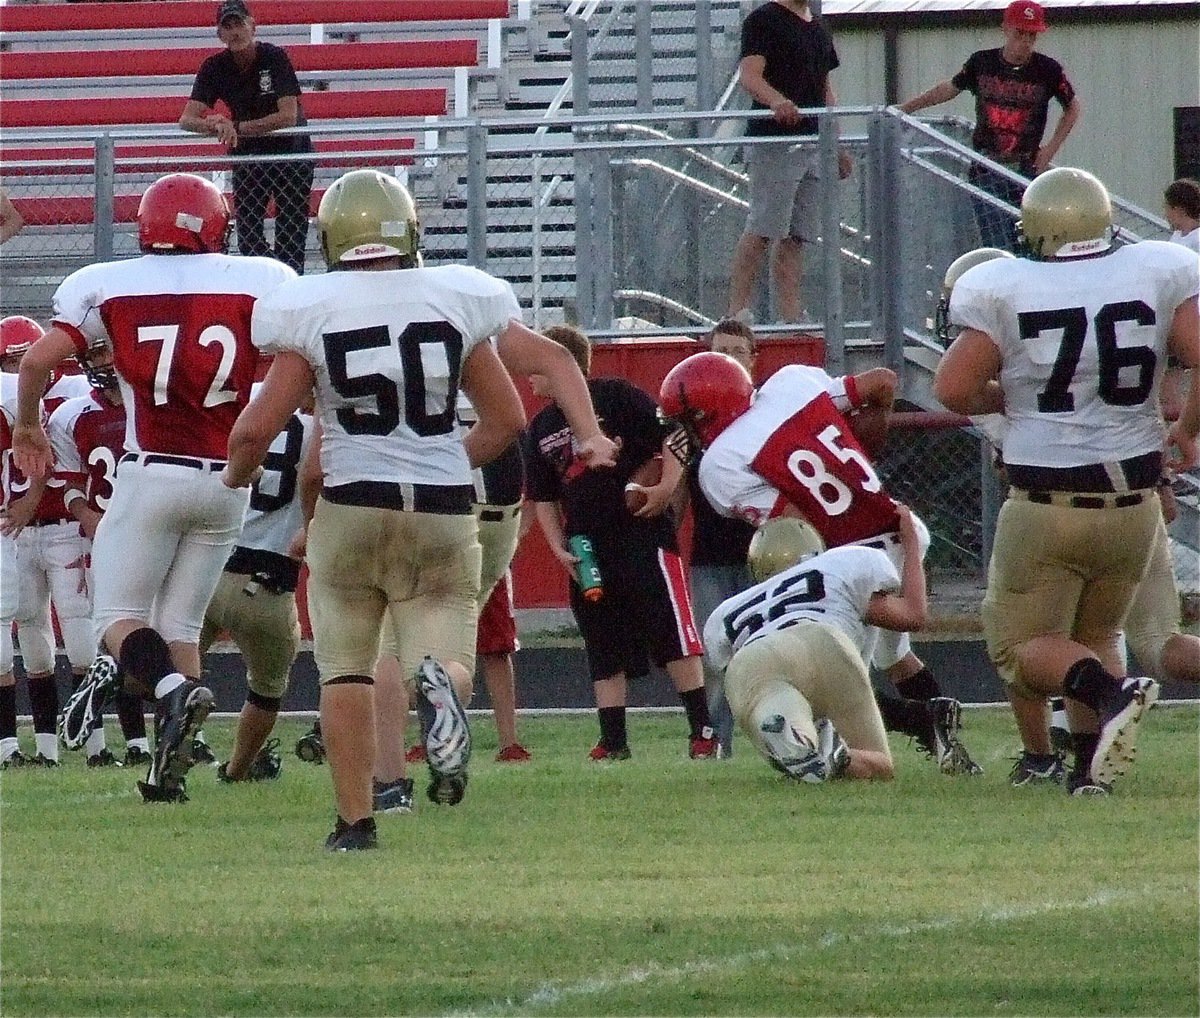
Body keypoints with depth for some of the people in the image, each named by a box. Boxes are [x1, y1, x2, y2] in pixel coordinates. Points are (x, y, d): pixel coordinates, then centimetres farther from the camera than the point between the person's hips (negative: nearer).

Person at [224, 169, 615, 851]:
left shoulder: (312, 312, -5)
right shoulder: (455, 302, 2)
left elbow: (258, 429, -4)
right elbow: (508, 419, 10)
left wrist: (237, 474, 18)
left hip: (352, 508, -1)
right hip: (444, 513, 1)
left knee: (347, 670, 12)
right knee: (446, 651, 6)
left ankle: (357, 820, 7)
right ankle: (441, 683, -31)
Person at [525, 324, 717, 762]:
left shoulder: (616, 397, -4)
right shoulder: (541, 429, 14)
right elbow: (543, 499, 18)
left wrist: (668, 485, -17)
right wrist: (560, 550, 7)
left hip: (643, 533, -6)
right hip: (588, 551, 6)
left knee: (674, 635, -7)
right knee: (604, 648, 7)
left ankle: (701, 730, -4)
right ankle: (613, 740, 11)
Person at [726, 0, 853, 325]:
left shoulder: (818, 28, 20)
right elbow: (749, 76, -16)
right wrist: (777, 101, -36)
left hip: (814, 144, 8)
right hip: (773, 141, -8)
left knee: (797, 237, 5)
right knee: (762, 232, -12)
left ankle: (791, 316, 5)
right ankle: (736, 312, -11)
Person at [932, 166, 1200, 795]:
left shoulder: (1006, 290, -8)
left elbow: (953, 389, -9)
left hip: (1047, 502, -3)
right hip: (1134, 500, 3)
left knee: (1022, 643, 8)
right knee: (1096, 631, 21)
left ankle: (1110, 693, -21)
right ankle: (1092, 764, 3)